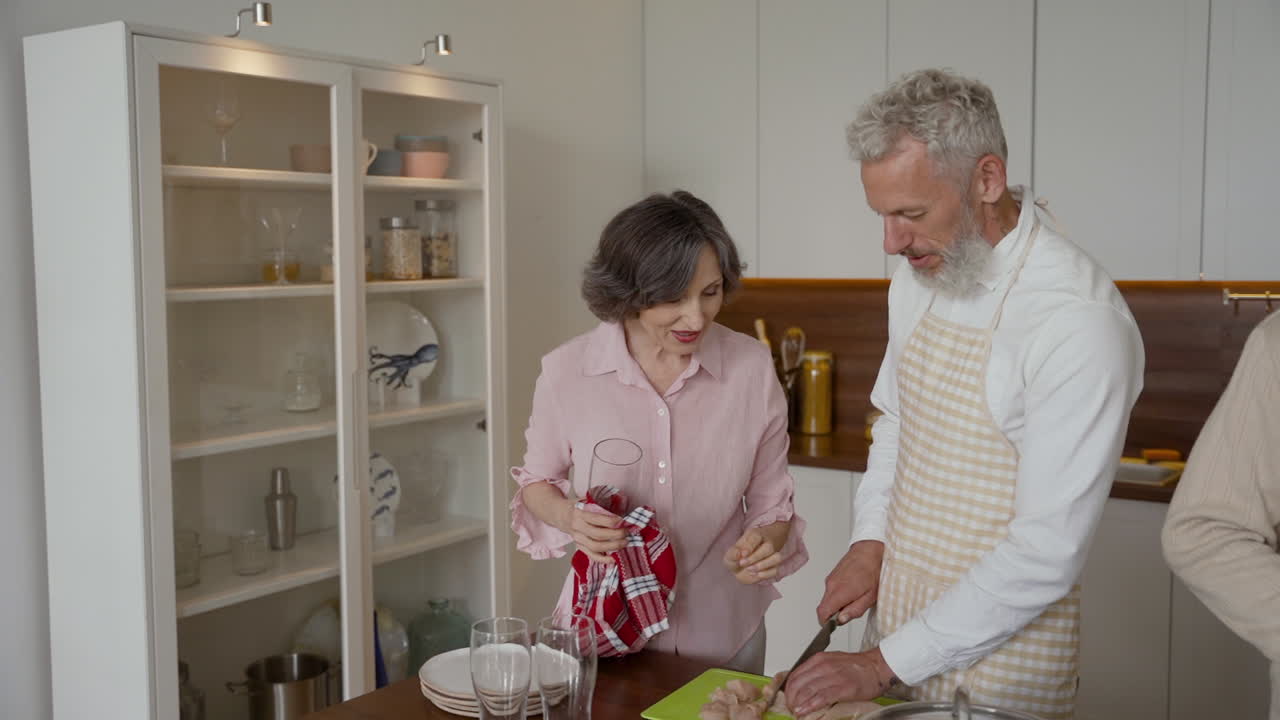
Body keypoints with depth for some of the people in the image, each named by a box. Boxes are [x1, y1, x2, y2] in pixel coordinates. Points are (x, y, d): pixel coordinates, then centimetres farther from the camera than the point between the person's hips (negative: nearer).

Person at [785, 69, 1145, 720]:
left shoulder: (1082, 323, -24)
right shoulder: (919, 274, -1)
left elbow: (1047, 555, -24)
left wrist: (885, 664, -19)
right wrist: (869, 542, 0)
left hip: (998, 656, -6)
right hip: (896, 618, 6)